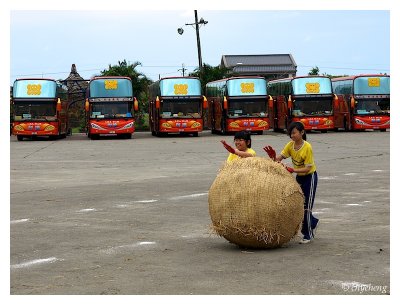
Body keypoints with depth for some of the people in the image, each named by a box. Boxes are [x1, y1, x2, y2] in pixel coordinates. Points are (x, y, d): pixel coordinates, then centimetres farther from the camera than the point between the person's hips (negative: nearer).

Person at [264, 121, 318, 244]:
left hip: (309, 176, -7)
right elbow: (279, 158, -13)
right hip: (299, 177, 7)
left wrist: (293, 170, -35)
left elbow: (307, 168, -25)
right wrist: (273, 157, -35)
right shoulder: (290, 145, -4)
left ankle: (308, 234, 9)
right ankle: (313, 222, 37)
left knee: (306, 206, -4)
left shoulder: (307, 147, -23)